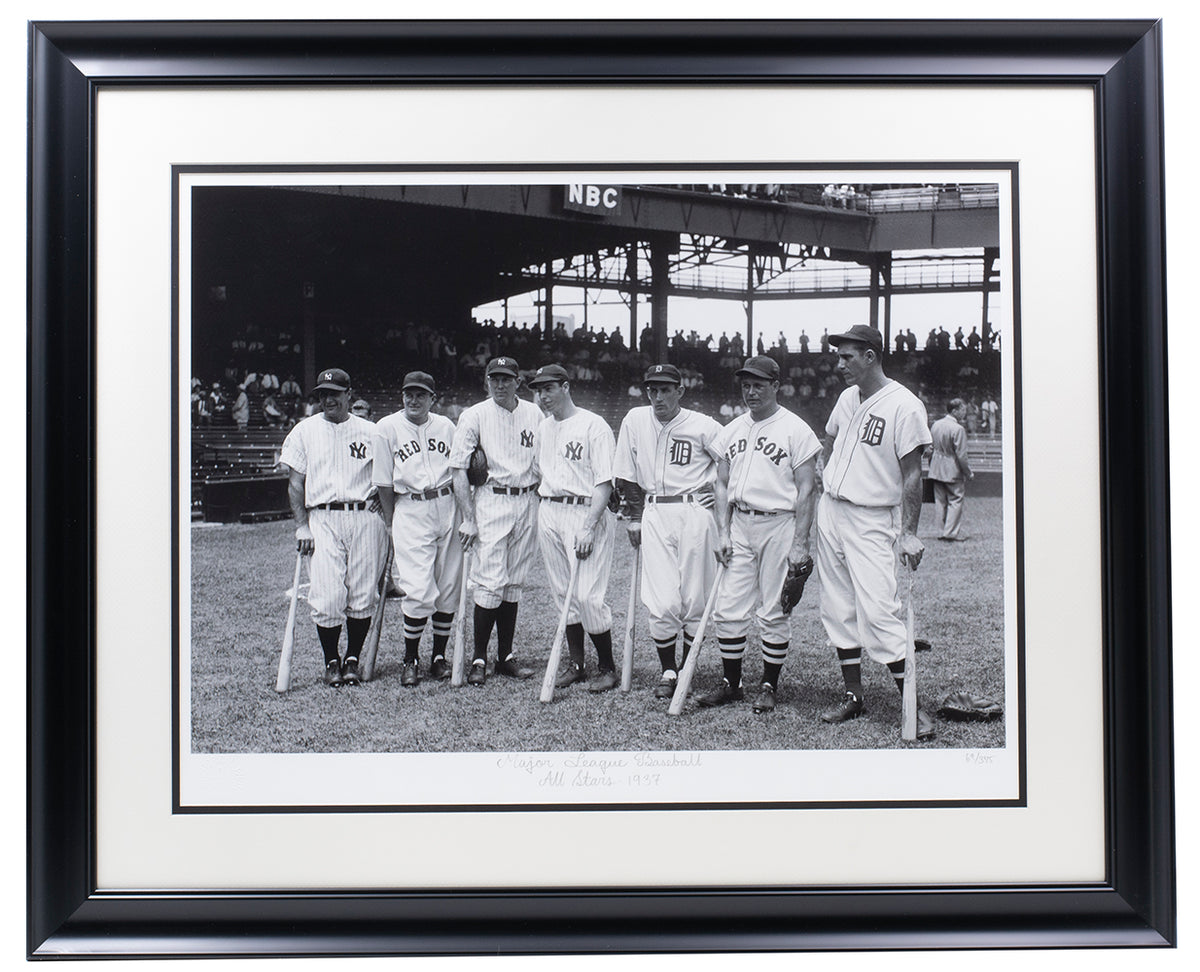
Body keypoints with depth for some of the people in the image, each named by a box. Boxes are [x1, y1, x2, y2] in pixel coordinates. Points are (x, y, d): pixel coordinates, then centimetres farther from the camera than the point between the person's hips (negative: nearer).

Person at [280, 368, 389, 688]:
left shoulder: (369, 431, 11)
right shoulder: (304, 430, 10)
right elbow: (295, 482, 8)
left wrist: (380, 489, -3)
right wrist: (302, 526, -1)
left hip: (365, 518, 1)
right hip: (323, 519, -1)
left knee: (362, 596, 0)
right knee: (327, 598, -8)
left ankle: (352, 659, 15)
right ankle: (331, 661, 9)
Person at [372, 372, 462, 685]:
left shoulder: (446, 427, 10)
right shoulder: (386, 428, 1)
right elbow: (384, 483, 3)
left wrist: (464, 516, 6)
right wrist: (391, 525, 1)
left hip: (447, 508, 3)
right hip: (409, 511, -3)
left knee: (448, 589, 4)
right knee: (419, 592, -11)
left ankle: (439, 656, 19)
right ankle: (410, 659, 7)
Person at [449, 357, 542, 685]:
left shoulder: (534, 414, 9)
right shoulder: (474, 416, -2)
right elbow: (459, 470, -5)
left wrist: (536, 498, 4)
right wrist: (468, 519, -11)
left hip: (527, 502, 4)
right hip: (491, 501, -4)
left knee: (514, 583, 8)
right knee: (491, 582, -9)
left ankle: (506, 655, 16)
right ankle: (479, 658, 2)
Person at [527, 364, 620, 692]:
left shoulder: (593, 425, -9)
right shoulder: (543, 428, 14)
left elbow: (605, 483, -13)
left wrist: (588, 528, -20)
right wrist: (542, 515, 13)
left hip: (585, 513, -7)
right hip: (548, 513, 7)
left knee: (588, 596, -10)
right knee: (563, 593, 11)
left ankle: (607, 667, 6)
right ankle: (576, 664, 21)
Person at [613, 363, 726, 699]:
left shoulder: (702, 426, -4)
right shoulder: (635, 420, 5)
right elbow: (626, 476, 10)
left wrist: (721, 496, -2)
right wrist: (635, 517, 7)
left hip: (694, 512, -2)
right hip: (653, 514, 2)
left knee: (694, 599, 2)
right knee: (662, 602, -5)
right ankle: (667, 671, 12)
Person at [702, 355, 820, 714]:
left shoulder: (796, 430, -5)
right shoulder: (731, 430, 12)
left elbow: (805, 489, -8)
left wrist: (800, 543, -13)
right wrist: (723, 532, 4)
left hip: (779, 525, -5)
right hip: (739, 525, 5)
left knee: (774, 613, 1)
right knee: (728, 610, 4)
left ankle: (769, 686, 14)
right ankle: (731, 683, 17)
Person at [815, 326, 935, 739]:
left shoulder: (904, 406, -13)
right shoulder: (847, 397, 9)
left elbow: (912, 474, -15)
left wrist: (908, 532, -20)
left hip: (871, 521, -7)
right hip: (830, 511, 7)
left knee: (878, 612, -13)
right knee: (838, 609, 9)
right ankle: (852, 695, 20)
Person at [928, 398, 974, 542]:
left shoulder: (935, 425, 5)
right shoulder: (958, 429, -18)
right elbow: (961, 455, -17)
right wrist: (969, 472, -7)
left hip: (936, 470, 7)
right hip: (953, 471, -7)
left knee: (940, 502, 11)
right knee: (955, 500, 1)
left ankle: (942, 531, 15)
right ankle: (951, 532, -1)